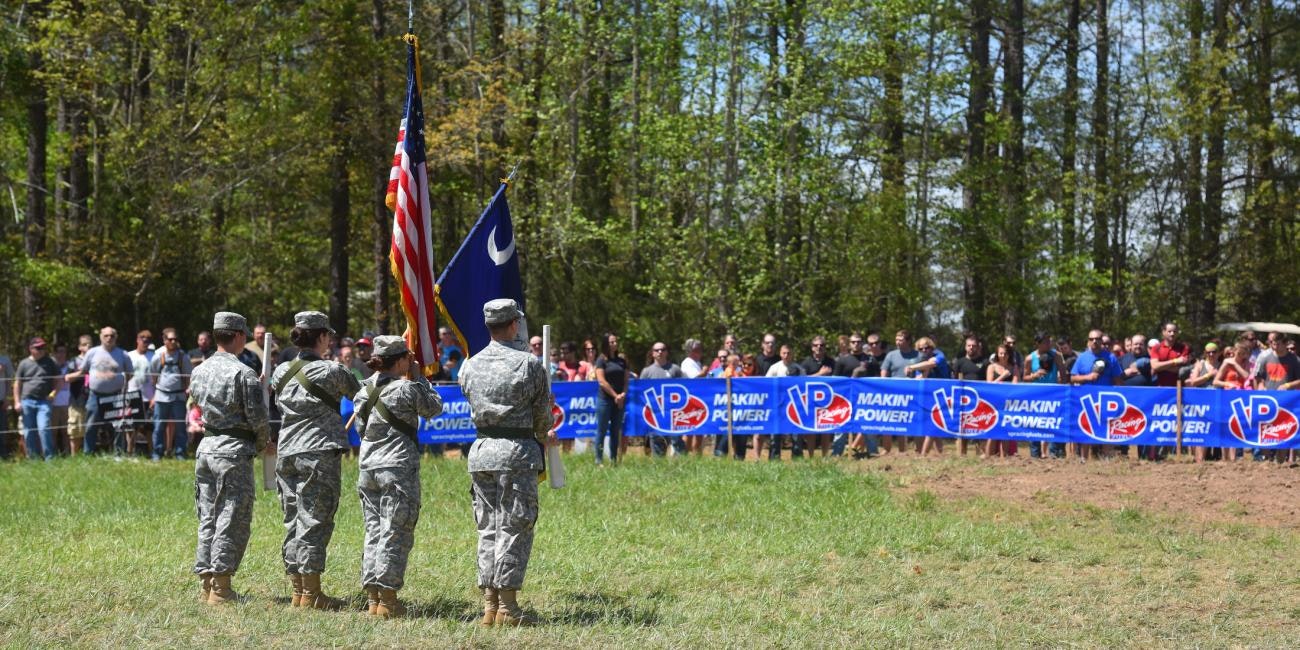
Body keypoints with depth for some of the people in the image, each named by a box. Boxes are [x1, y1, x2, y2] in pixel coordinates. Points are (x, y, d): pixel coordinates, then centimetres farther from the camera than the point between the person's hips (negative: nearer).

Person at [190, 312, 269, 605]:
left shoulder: (199, 372, 8)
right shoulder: (243, 374, -13)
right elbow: (258, 418, -13)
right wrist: (262, 445, 7)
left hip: (206, 448, 7)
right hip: (234, 452, -7)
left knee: (208, 518, 12)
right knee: (232, 520, -1)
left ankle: (207, 583, 15)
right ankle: (221, 588, -2)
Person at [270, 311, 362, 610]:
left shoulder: (282, 372, 9)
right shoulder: (331, 372, -7)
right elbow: (360, 395, 6)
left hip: (286, 453, 6)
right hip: (319, 453, -6)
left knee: (293, 521, 10)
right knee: (315, 521, -3)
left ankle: (297, 590, 14)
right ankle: (311, 593, -2)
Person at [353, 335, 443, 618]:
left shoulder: (364, 390, 7)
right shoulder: (407, 389, -11)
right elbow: (435, 407, 4)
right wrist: (418, 377, 12)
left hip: (367, 467, 6)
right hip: (399, 467, -6)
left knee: (373, 532, 11)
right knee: (396, 533, -2)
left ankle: (373, 598, 12)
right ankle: (388, 600, -3)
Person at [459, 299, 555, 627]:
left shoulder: (470, 366, 6)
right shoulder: (529, 364, -8)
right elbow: (543, 414, 0)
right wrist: (542, 436, 25)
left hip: (482, 451, 5)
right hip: (517, 452, -5)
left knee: (488, 529, 11)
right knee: (514, 529, 0)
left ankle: (490, 605, 12)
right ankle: (507, 607, -2)